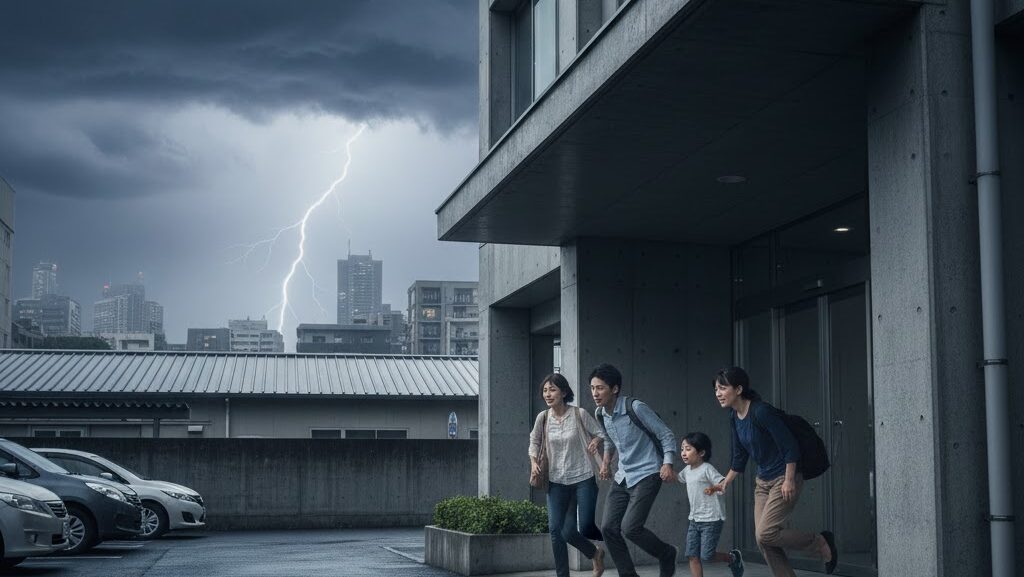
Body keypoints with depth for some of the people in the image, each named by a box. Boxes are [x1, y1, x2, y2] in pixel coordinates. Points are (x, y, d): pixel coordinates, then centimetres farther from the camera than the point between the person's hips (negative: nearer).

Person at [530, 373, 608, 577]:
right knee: (556, 529, -5)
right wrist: (534, 460, -2)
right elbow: (534, 441, 14)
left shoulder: (579, 414, -9)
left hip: (583, 480, -3)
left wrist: (597, 440, -20)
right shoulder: (543, 418, -1)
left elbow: (602, 434, 1)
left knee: (585, 528, -5)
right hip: (556, 483, 3)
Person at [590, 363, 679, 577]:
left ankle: (667, 555, 9)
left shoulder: (636, 408, -17)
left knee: (630, 527, -17)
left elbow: (666, 435, -11)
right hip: (623, 477, 7)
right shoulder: (601, 414, 4)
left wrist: (668, 464, -23)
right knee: (609, 528, -3)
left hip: (647, 474, -7)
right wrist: (606, 461, 20)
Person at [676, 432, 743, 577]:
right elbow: (676, 478, 29)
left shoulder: (707, 469, -14)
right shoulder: (687, 470, 9)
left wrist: (714, 488, -43)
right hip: (694, 519, 7)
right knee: (692, 555, -1)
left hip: (712, 520, -7)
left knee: (706, 556, -7)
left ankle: (733, 557, 20)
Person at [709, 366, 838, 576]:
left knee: (765, 533, -16)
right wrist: (725, 482, 10)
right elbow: (740, 456, 16)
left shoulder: (761, 411, -21)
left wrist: (789, 480, -20)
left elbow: (790, 446, -20)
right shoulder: (735, 416, 5)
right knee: (762, 538, 3)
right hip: (763, 481, 9)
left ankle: (821, 543, 4)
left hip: (784, 479, -9)